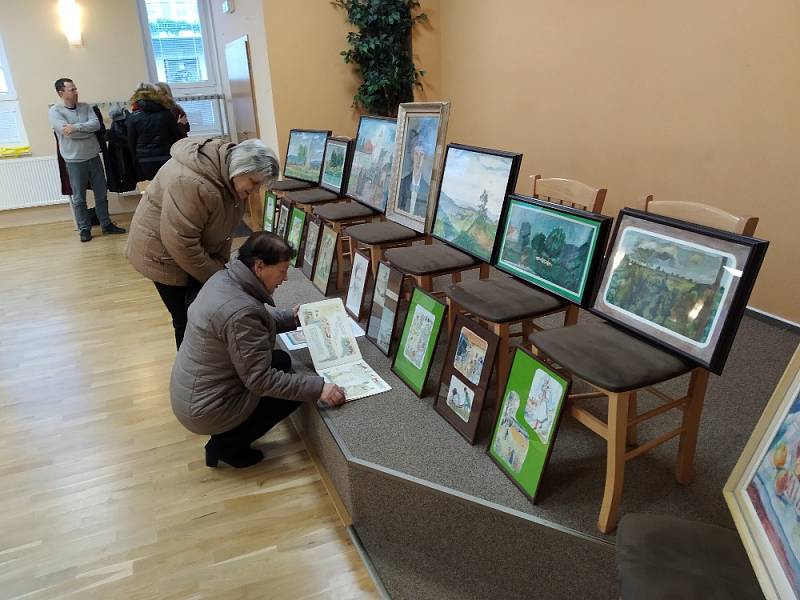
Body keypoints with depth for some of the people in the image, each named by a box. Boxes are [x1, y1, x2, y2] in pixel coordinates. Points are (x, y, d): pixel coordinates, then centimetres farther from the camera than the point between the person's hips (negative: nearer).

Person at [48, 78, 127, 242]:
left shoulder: (85, 107, 6)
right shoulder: (54, 111, -6)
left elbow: (96, 124, -9)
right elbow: (67, 132, -19)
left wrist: (76, 127, -20)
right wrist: (88, 129, -9)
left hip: (94, 157, 4)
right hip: (74, 161, -4)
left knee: (101, 194, 11)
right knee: (79, 198, 5)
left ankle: (106, 224, 22)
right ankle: (85, 228, 16)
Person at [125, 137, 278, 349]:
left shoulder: (230, 179, -6)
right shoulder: (192, 183, -34)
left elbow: (222, 226, 4)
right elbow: (181, 243, -32)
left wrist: (221, 265, -6)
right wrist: (217, 278, -23)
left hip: (197, 248, 8)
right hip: (164, 254, -8)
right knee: (188, 319, -2)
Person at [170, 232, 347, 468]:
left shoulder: (223, 278, -4)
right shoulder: (241, 311, -32)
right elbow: (260, 381, -26)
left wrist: (291, 318, 5)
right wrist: (318, 388, -25)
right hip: (204, 410, -9)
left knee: (281, 360, 14)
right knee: (294, 392, 2)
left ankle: (227, 431, 18)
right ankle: (225, 445, 9)